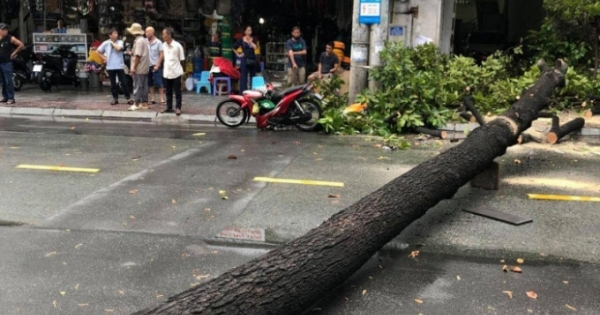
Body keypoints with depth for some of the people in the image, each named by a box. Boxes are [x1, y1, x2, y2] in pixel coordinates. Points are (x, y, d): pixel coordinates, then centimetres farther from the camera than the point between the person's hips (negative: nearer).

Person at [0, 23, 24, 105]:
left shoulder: (10, 39, -6)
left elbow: (21, 45, -6)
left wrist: (14, 53, -3)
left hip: (7, 63, -5)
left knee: (8, 81, -7)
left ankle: (11, 98, -4)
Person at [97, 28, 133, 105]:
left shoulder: (120, 42, -1)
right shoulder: (106, 43, 3)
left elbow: (118, 48, -23)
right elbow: (98, 51, 13)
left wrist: (112, 42, -9)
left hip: (119, 66, -2)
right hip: (110, 66, 2)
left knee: (124, 83, -2)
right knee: (113, 84, 8)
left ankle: (128, 98, 3)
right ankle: (115, 99, 17)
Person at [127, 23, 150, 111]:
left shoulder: (138, 41, -16)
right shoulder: (144, 40, 14)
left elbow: (138, 55, -21)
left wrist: (134, 67, -19)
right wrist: (133, 52, 12)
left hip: (139, 68, -9)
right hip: (144, 68, 9)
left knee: (137, 86, -5)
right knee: (144, 85, 10)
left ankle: (137, 104, -2)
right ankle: (144, 103, 14)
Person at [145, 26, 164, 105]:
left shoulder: (158, 42, -4)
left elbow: (161, 55, -4)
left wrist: (157, 65, -10)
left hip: (155, 66, -4)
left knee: (158, 83, -5)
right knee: (150, 83, 9)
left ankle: (162, 99, -2)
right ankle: (153, 98, 17)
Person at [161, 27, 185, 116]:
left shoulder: (177, 46, -12)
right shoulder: (164, 45, 4)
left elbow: (182, 59, -5)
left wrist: (175, 65, 0)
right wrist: (165, 66, 11)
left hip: (176, 72, -5)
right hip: (166, 72, 5)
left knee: (177, 91, 2)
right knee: (168, 91, 12)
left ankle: (178, 107, 10)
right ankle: (169, 107, 20)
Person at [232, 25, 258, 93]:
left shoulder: (253, 40, 9)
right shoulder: (241, 40, 1)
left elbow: (255, 47, -8)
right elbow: (234, 48, 6)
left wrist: (250, 41, -7)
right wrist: (238, 54, 2)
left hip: (253, 59, 4)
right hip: (245, 59, -3)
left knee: (253, 76, 6)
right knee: (244, 76, -4)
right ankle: (243, 92, -3)